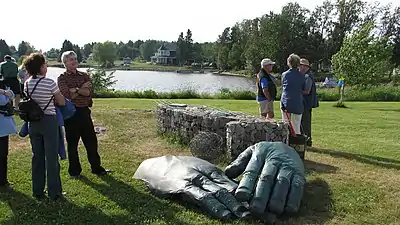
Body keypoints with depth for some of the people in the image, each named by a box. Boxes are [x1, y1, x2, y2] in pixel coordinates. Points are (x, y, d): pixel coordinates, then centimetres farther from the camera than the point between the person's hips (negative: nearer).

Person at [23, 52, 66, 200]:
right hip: (49, 122, -5)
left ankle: (38, 191, 23)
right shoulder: (49, 83, -15)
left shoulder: (27, 84, 2)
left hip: (33, 122, 5)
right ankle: (54, 192, 11)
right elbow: (62, 102, -5)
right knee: (52, 158, 3)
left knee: (37, 157, 14)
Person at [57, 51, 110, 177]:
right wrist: (82, 89, -7)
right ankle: (74, 170, 21)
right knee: (72, 143, 7)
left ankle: (97, 168, 20)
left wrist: (75, 90, -14)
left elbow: (89, 92, -6)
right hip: (71, 113, -3)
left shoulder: (84, 76, 10)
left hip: (84, 111, 3)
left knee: (91, 142, 8)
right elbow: (67, 95, -15)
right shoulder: (62, 78, -1)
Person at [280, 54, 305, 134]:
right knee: (297, 126, 5)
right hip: (298, 104, 0)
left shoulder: (284, 75, 0)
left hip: (286, 103, 0)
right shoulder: (302, 76, 0)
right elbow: (304, 89, 9)